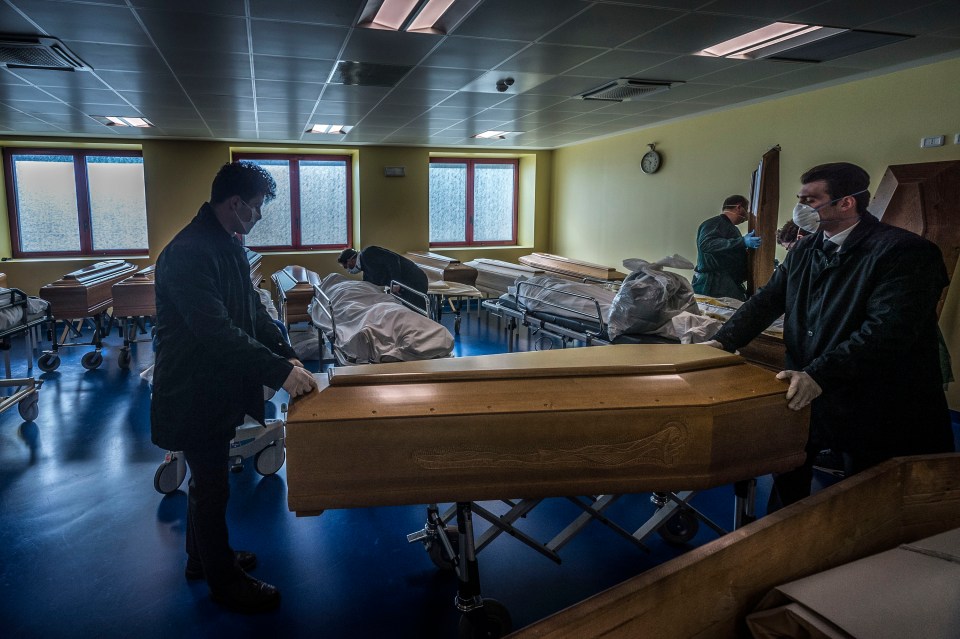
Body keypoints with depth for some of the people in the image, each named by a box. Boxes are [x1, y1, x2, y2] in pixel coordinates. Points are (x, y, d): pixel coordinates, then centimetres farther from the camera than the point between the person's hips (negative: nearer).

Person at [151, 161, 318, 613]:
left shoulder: (229, 246, 6)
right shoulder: (187, 253, -25)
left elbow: (253, 310, 9)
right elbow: (217, 332, -32)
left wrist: (287, 354, -2)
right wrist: (279, 371, -31)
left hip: (218, 387, 9)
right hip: (194, 393, -9)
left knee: (208, 481, 23)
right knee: (212, 488, 6)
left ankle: (202, 557, 44)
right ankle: (224, 582, 25)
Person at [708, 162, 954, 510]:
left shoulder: (904, 252, -18)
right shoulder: (804, 250, 5)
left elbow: (888, 329, -29)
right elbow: (767, 300, 6)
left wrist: (819, 375, -36)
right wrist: (723, 341, -8)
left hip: (873, 406, -6)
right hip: (805, 395, 7)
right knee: (789, 469, 21)